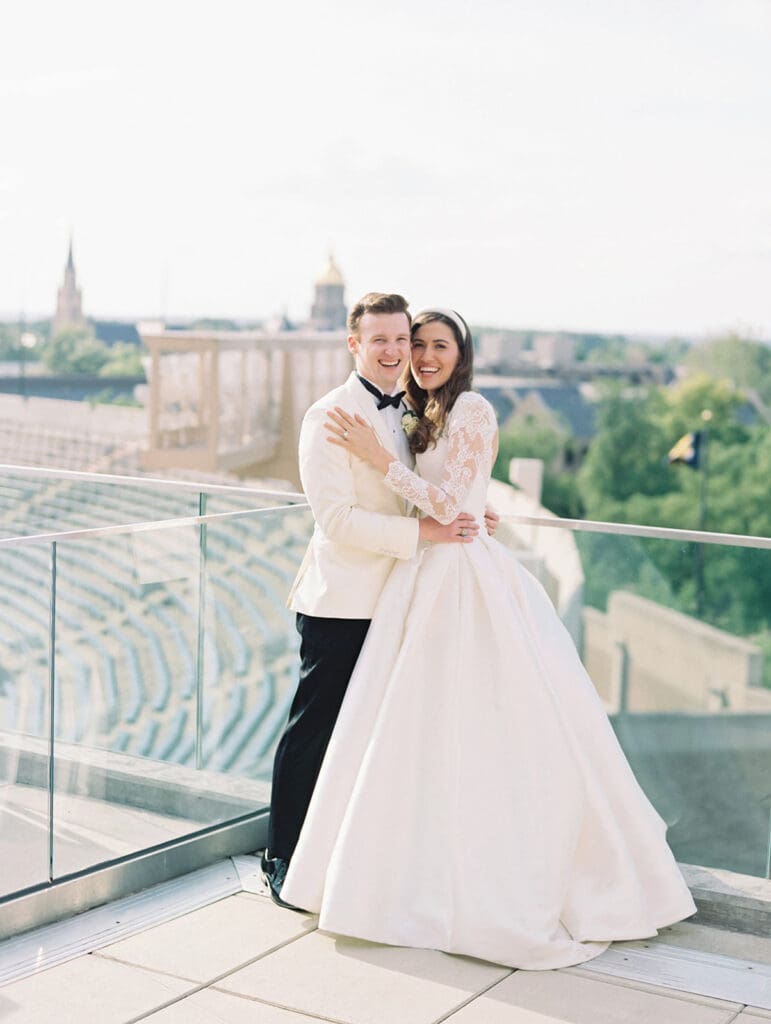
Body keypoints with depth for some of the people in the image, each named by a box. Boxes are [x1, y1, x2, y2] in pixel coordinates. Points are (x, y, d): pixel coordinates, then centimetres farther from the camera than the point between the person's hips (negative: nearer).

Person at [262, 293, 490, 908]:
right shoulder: (328, 416, -13)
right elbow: (335, 516, -21)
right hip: (341, 603, -7)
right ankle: (284, 860, 14)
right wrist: (421, 531, -23)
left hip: (395, 599, 8)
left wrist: (462, 519, 6)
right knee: (315, 731, 2)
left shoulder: (412, 413, 12)